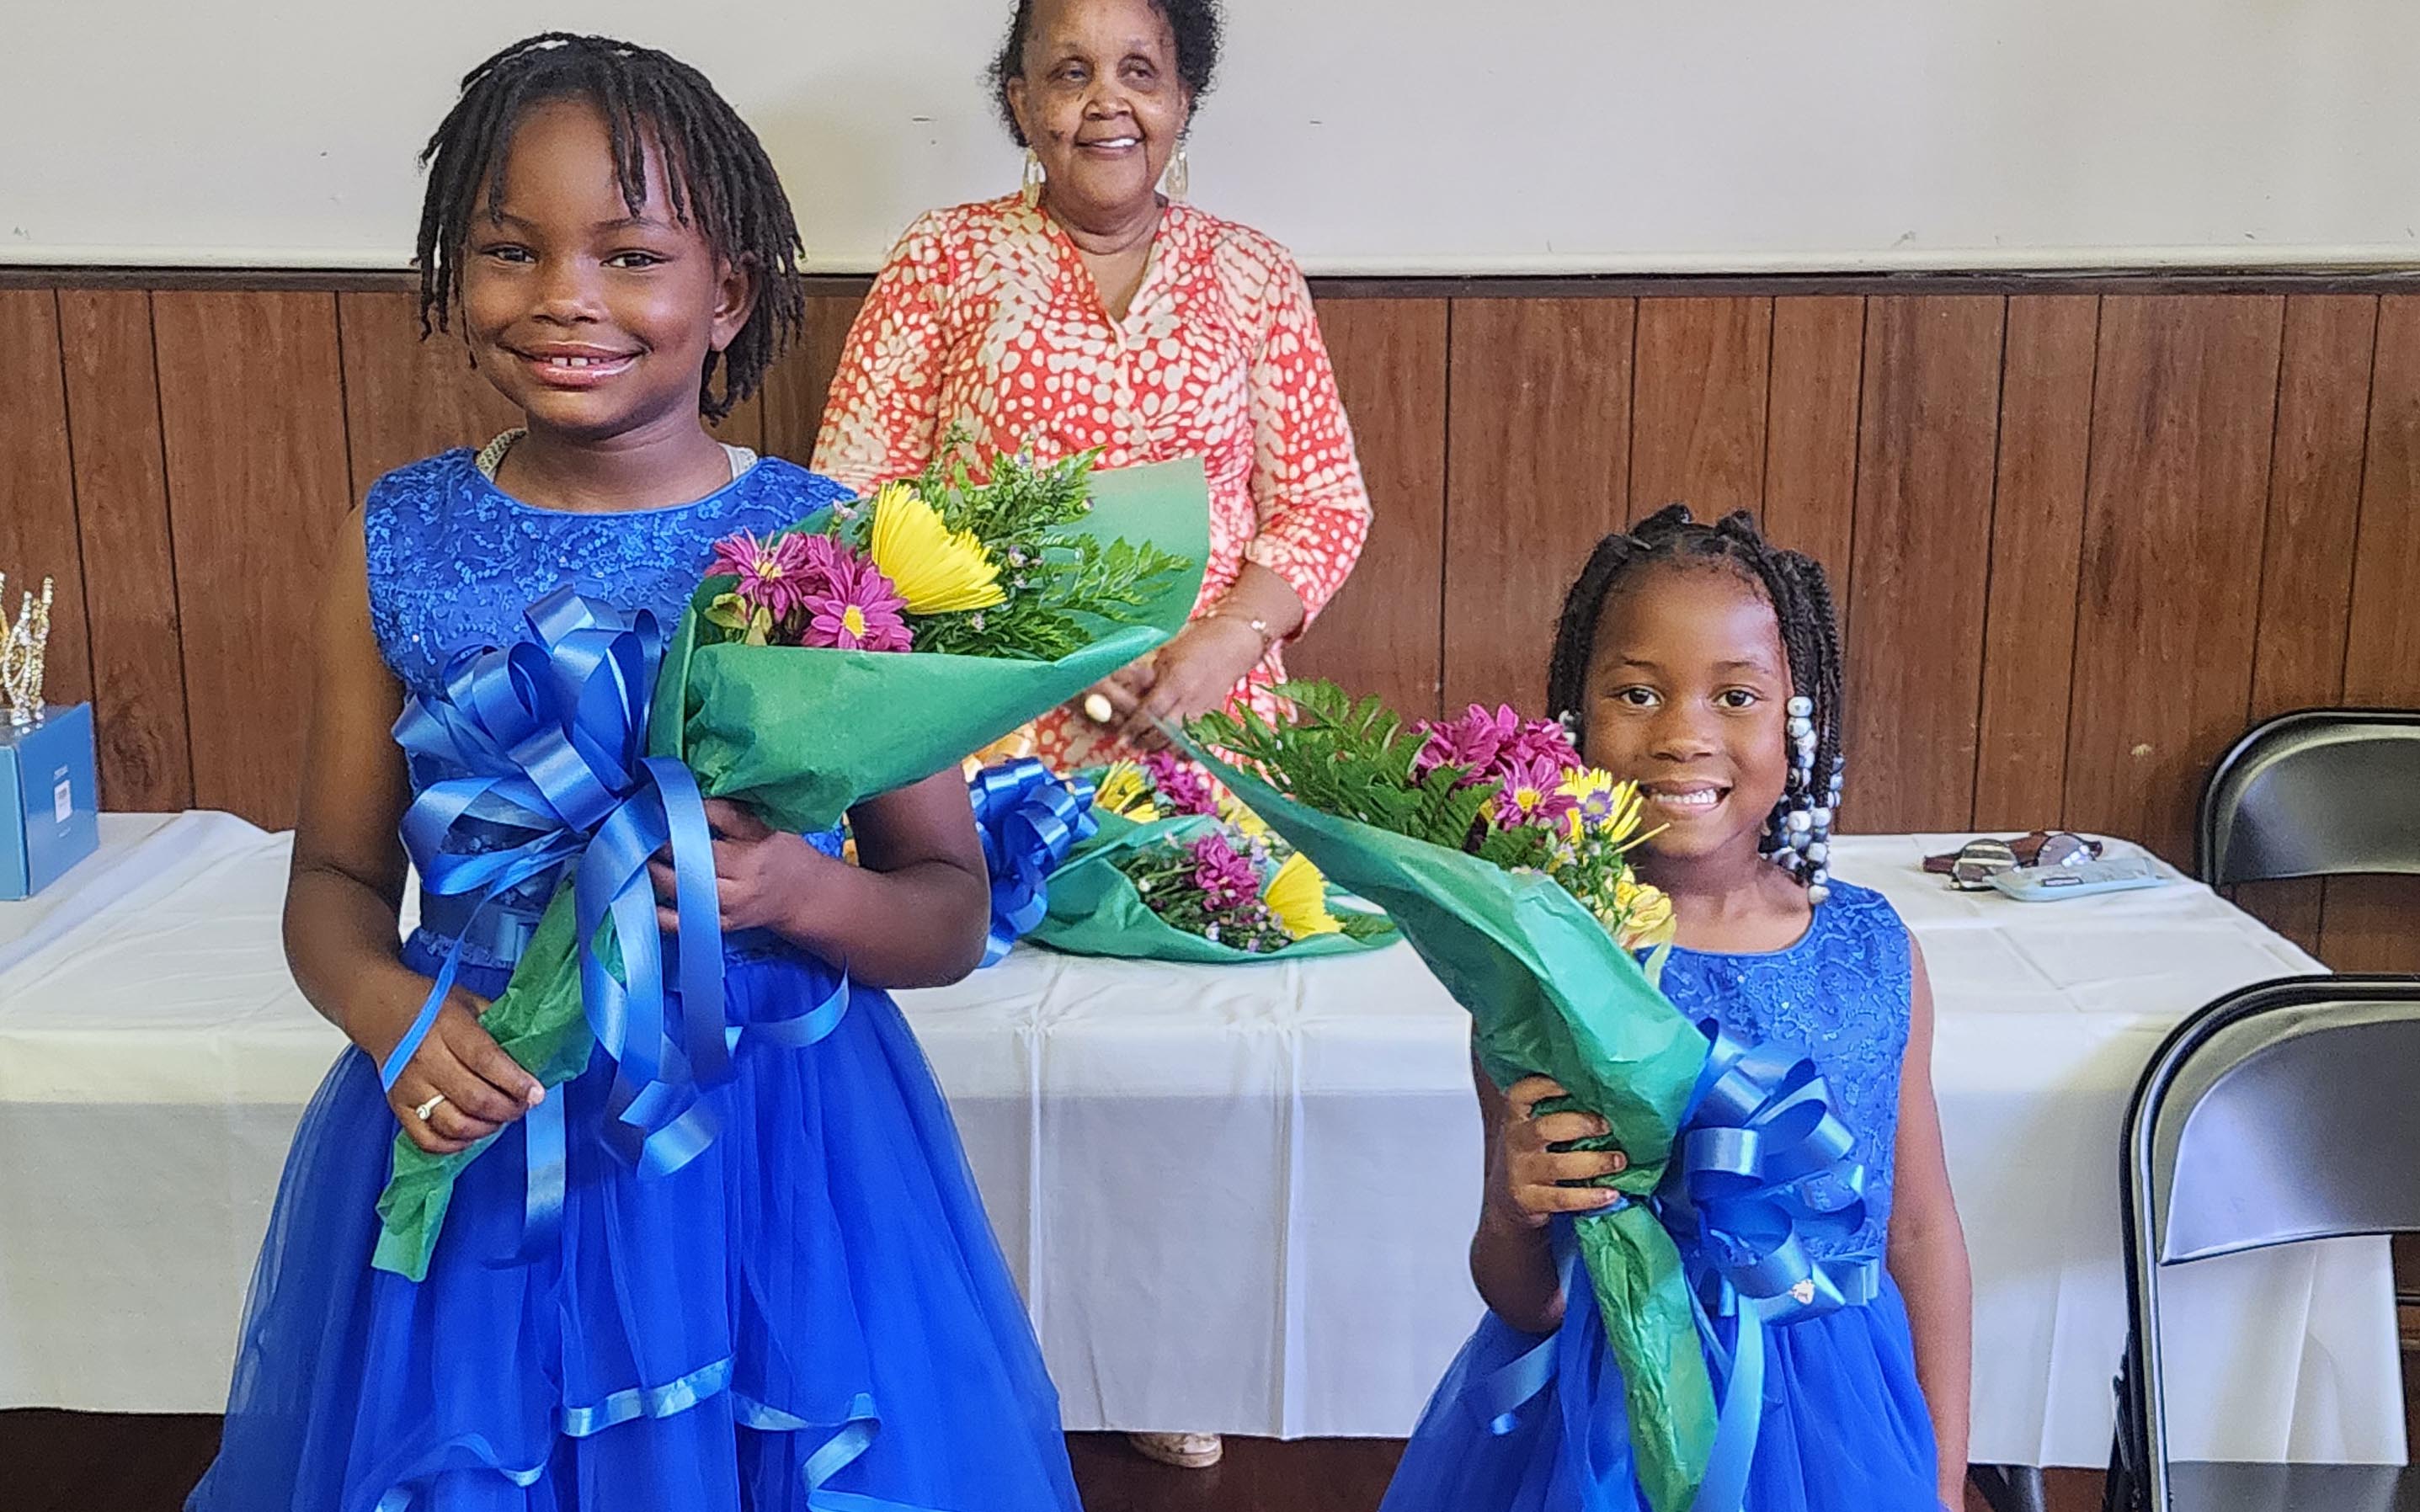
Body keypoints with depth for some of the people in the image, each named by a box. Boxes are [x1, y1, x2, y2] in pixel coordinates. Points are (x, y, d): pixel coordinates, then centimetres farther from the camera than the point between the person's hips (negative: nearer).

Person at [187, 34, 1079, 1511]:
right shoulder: (399, 546, -3)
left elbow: (952, 911, -5)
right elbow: (338, 875, 5)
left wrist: (802, 890, -25)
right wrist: (395, 1015, -15)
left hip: (776, 1146, -2)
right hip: (473, 1125, 2)